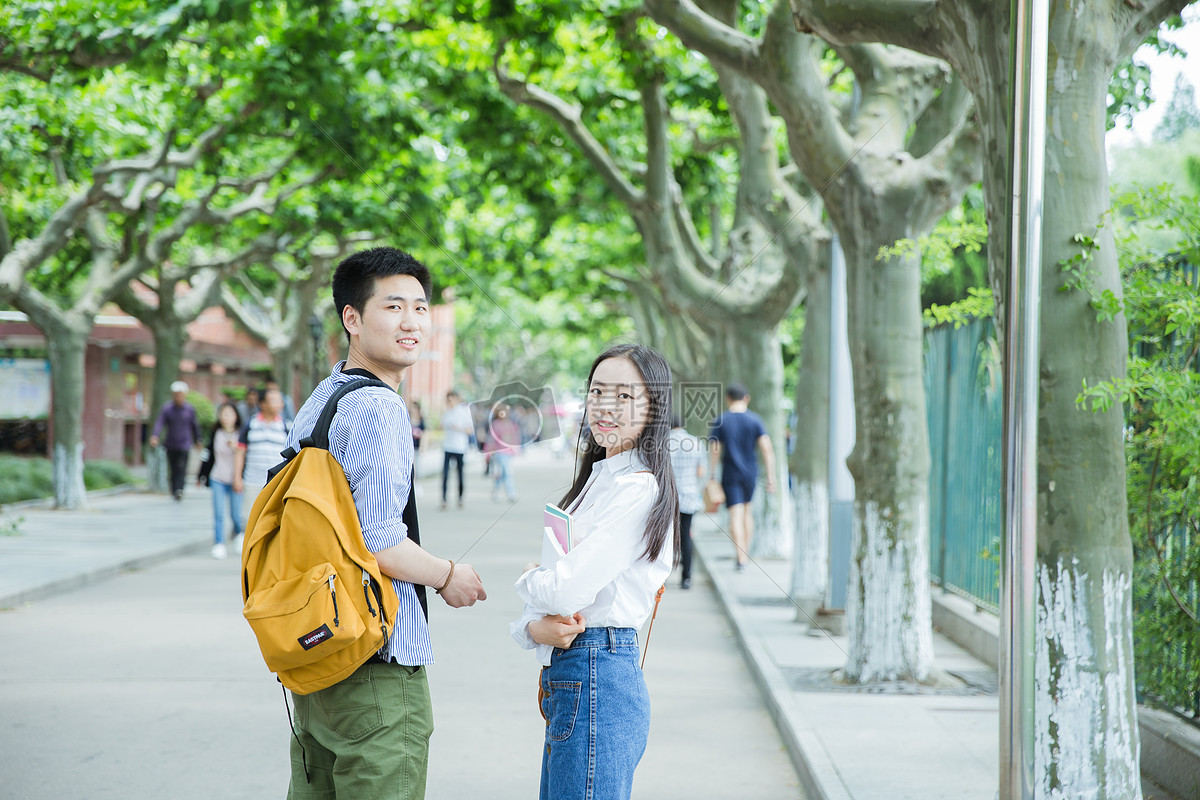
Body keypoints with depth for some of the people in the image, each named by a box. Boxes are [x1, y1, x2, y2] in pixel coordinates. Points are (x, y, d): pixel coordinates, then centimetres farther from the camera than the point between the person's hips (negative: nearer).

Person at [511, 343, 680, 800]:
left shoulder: (640, 489, -14)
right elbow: (549, 593, 13)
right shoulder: (599, 478, 16)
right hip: (568, 676, 10)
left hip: (596, 682, -10)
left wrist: (528, 580, 0)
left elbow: (565, 590, -22)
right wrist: (534, 628, -9)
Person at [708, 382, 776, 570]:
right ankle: (745, 552, 25)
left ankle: (741, 557, -16)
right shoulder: (755, 420, -3)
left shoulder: (719, 422, -4)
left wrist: (712, 476, 2)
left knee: (736, 515, -5)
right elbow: (767, 450, -10)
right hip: (750, 473, 2)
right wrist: (771, 477, -8)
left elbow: (714, 451, -6)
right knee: (747, 511, 19)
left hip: (730, 474, -2)